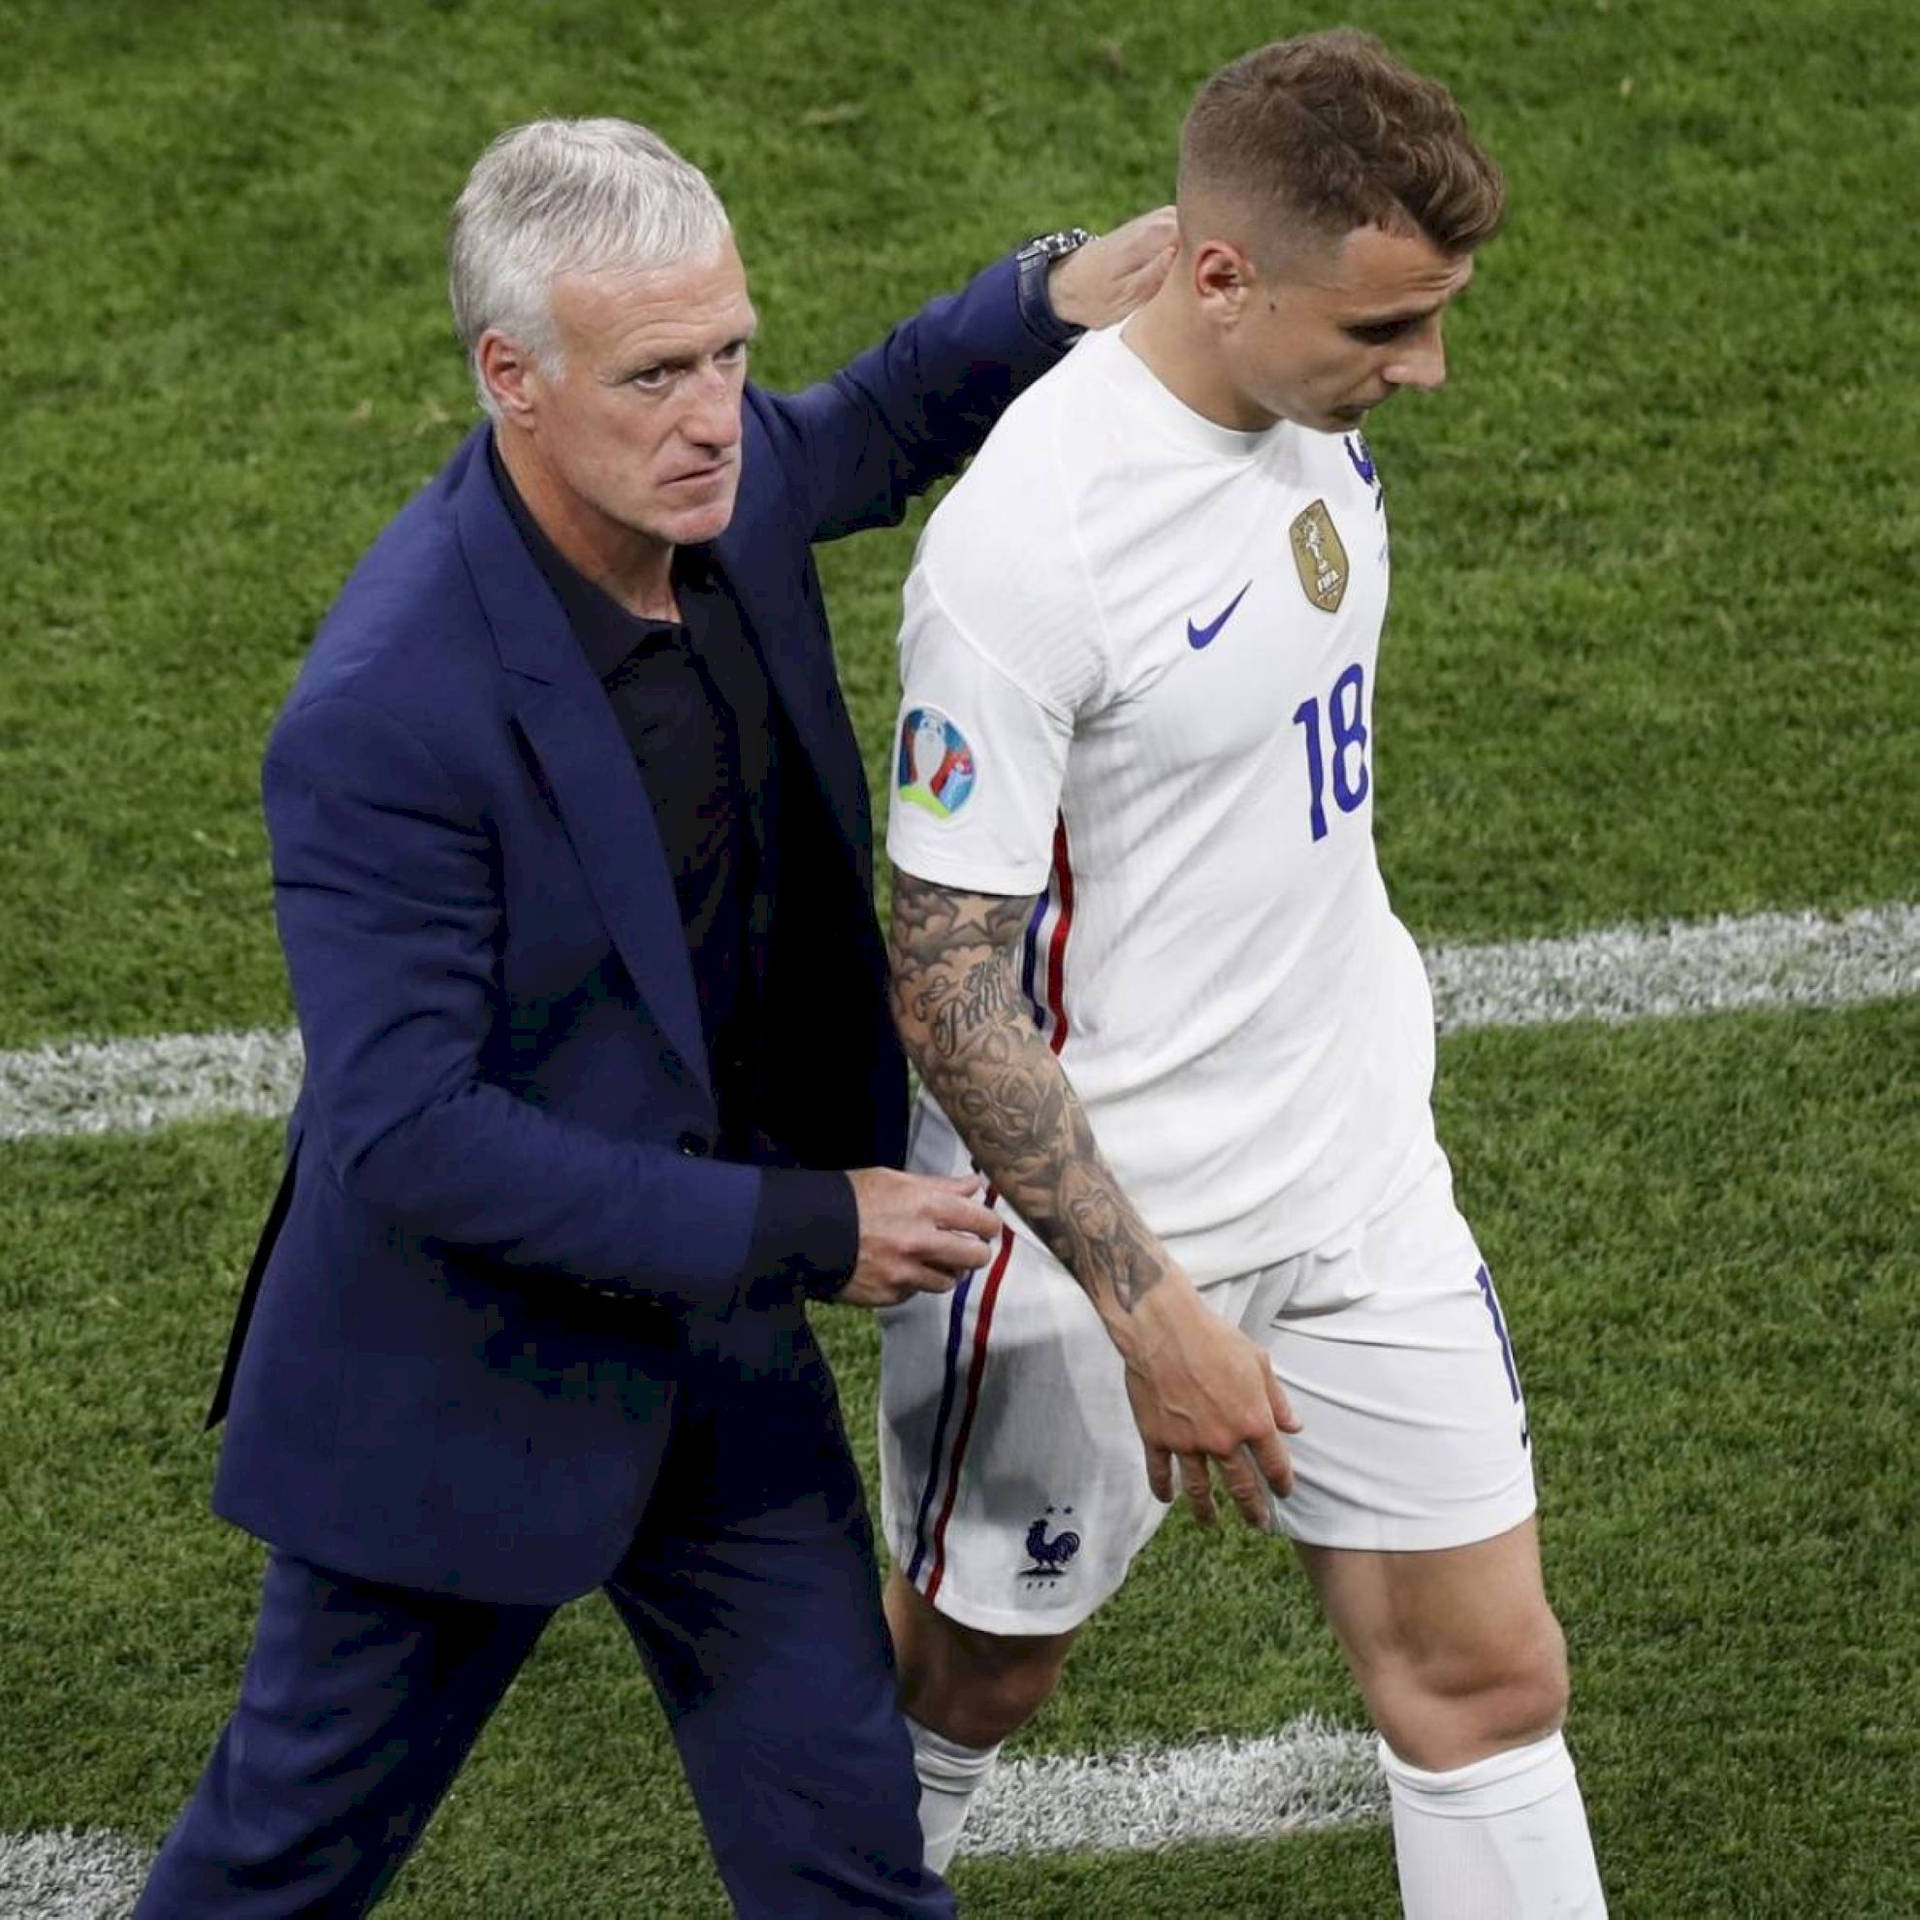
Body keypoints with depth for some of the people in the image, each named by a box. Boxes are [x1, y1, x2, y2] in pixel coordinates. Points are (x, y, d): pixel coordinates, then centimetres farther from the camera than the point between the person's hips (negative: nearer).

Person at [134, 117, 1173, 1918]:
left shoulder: (720, 485, -9)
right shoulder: (390, 713, -32)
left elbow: (868, 432, 16)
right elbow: (404, 1136, -31)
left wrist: (1050, 300, -6)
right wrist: (795, 1229, -27)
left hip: (715, 1348, 7)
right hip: (464, 1392, -6)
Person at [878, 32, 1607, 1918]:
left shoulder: (1307, 409, -3)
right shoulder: (1024, 546, -28)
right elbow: (948, 989, -24)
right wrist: (1152, 1311, -24)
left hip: (1358, 1178, 7)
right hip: (1094, 1212, -7)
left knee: (1486, 1677, 8)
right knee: (971, 1671, 14)